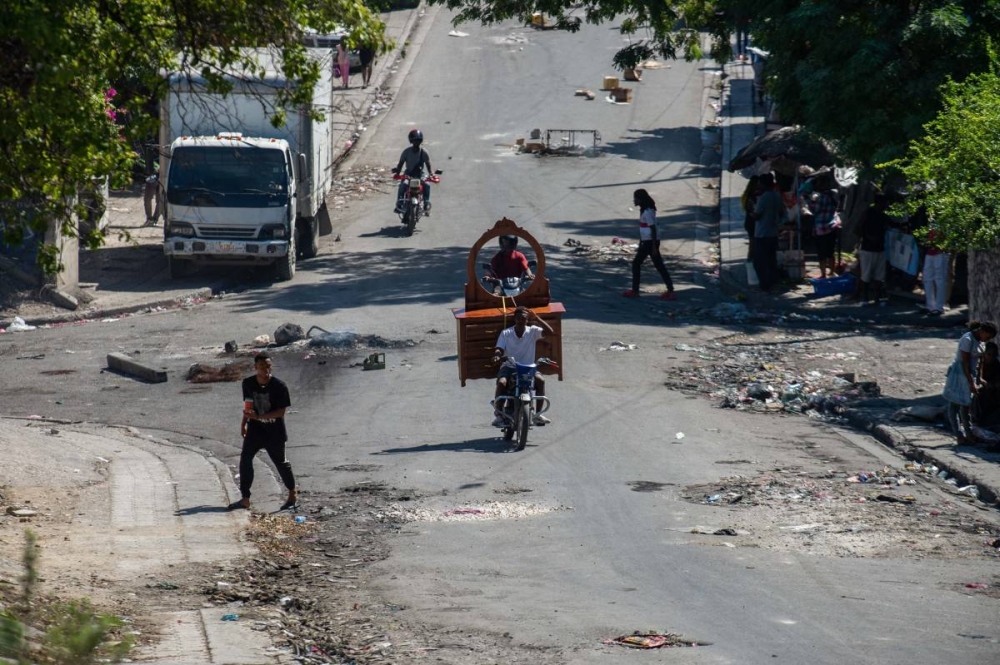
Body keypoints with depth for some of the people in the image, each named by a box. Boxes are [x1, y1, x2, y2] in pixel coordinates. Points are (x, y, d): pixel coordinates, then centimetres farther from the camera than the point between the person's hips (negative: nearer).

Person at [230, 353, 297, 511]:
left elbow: (281, 411, -19)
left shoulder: (279, 386, -17)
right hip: (255, 428, 3)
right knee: (245, 458, -10)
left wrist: (258, 416, -27)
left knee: (280, 461, 9)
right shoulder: (248, 383, -4)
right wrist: (244, 422, 11)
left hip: (275, 431, -3)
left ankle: (293, 494, 31)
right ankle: (245, 499, -5)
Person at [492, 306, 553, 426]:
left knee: (540, 380, -28)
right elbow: (499, 349, -7)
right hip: (509, 367, -1)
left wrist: (536, 319, -17)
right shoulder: (506, 333, 2)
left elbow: (549, 331, -10)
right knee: (502, 382, -33)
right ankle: (498, 414, -20)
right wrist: (496, 356, -31)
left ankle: (538, 414, -18)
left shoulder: (532, 331, 3)